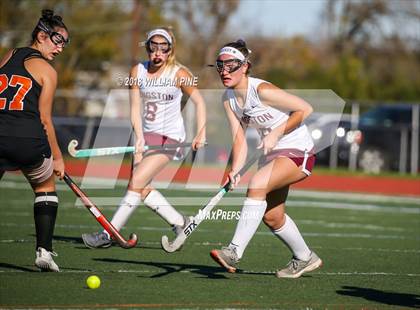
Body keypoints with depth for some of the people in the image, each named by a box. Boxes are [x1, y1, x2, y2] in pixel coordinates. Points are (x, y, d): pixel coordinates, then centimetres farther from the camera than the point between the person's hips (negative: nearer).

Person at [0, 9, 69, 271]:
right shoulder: (47, 71, 1)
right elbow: (45, 120, 0)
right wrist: (57, 157, 9)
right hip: (29, 139, -2)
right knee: (46, 187, 24)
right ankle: (44, 250, 14)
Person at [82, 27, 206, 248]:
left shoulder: (179, 74, -10)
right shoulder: (137, 72, -1)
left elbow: (199, 102, 0)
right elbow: (135, 108, -5)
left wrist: (201, 133, -10)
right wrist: (139, 137, -18)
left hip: (169, 137, -6)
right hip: (146, 135, 6)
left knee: (136, 183, -13)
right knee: (142, 188, 1)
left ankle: (108, 234, -10)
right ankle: (179, 222, 20)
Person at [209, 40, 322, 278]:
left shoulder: (262, 91, -23)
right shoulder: (229, 99, -1)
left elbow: (305, 109, -18)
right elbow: (239, 139, -3)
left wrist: (276, 134, -22)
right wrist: (236, 170, -19)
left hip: (298, 151, -9)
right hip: (273, 153, 9)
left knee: (257, 185, -31)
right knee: (271, 216, 13)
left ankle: (235, 252, -32)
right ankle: (305, 258, 35)